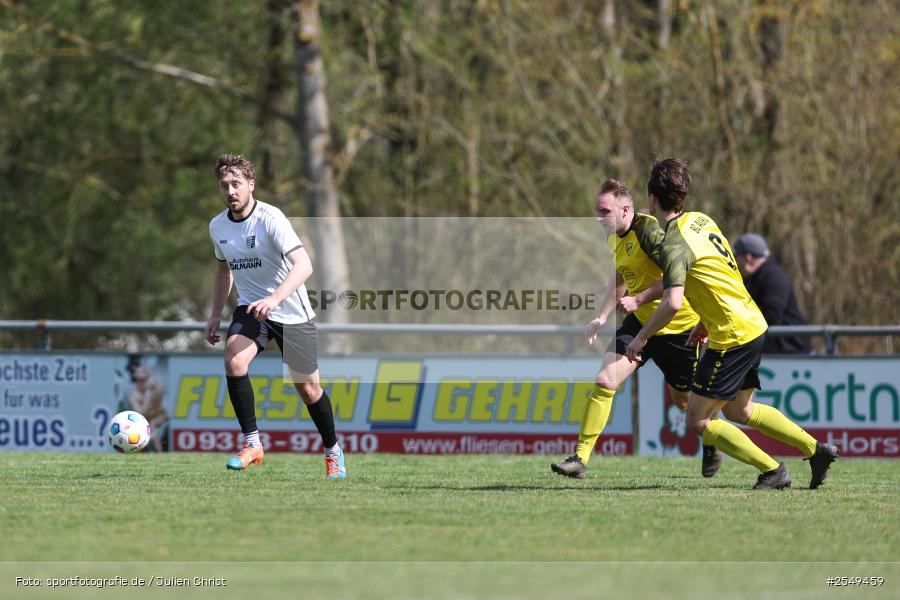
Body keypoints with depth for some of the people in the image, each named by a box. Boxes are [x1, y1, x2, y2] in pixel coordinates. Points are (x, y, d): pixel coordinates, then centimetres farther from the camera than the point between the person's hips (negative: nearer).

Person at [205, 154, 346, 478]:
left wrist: (275, 298, -43)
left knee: (308, 388, 5)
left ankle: (333, 452, 29)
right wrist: (215, 314, 15)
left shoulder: (270, 218, -20)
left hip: (292, 312, -4)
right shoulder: (217, 226, 0)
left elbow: (303, 265, -30)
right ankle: (252, 444, -16)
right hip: (250, 307, 4)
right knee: (234, 363, -25)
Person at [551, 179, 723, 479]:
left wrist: (638, 300, -31)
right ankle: (580, 458, -9)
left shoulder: (648, 229, -23)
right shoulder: (614, 238, 5)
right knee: (604, 381, -10)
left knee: (685, 399, 9)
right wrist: (602, 317, 15)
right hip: (640, 321, 7)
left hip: (678, 327, -7)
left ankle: (711, 444, 41)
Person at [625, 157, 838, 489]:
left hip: (733, 338, -9)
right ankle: (816, 450, 28)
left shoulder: (674, 245, -20)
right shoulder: (702, 220, 7)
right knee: (738, 410, 25)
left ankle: (772, 470, -1)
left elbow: (673, 302, -32)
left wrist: (641, 337, -19)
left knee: (698, 421, -2)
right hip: (754, 324, 9)